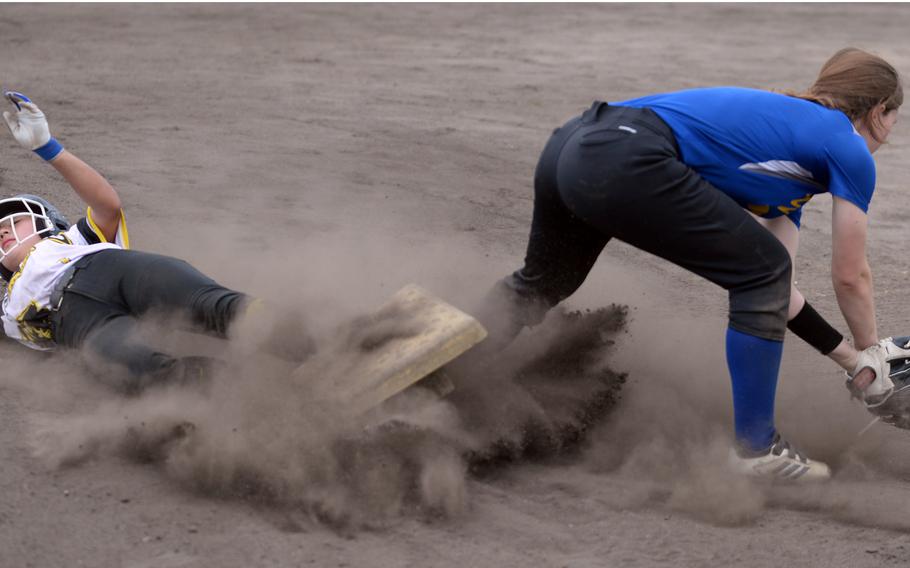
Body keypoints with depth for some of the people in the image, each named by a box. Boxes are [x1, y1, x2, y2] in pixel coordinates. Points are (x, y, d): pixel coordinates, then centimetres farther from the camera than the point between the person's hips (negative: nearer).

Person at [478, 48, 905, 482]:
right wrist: (869, 352, 32)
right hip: (625, 165, -9)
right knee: (763, 271, 3)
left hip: (568, 148, 9)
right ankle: (754, 449, 9)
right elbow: (851, 276, 15)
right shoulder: (848, 150, 9)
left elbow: (775, 292, 32)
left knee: (540, 284, 32)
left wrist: (850, 357, 38)